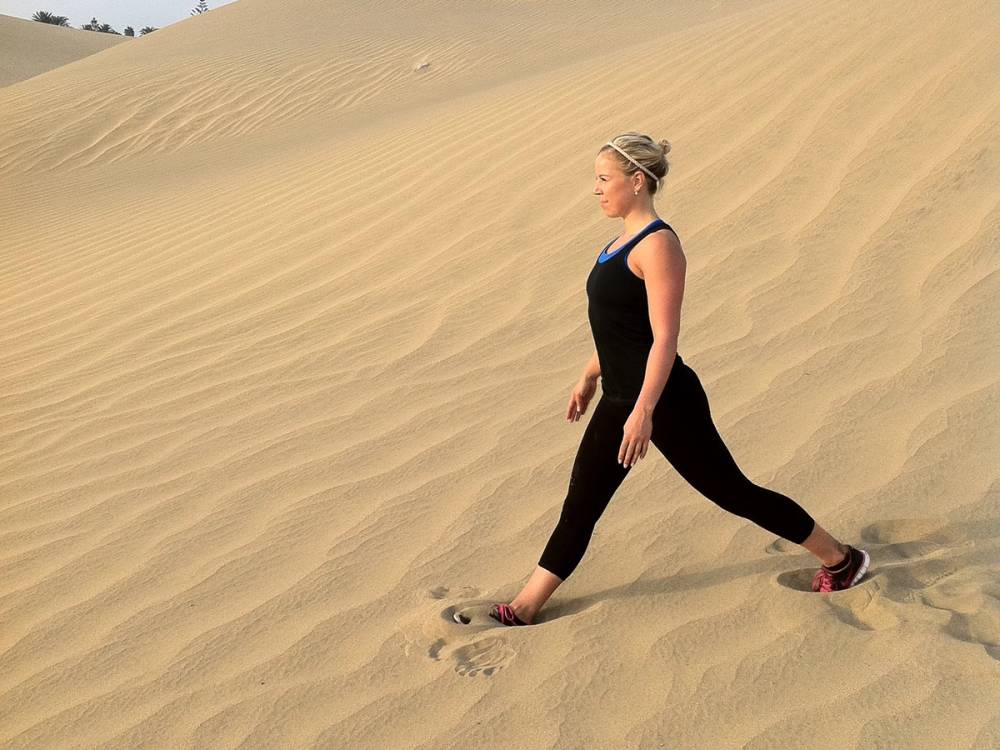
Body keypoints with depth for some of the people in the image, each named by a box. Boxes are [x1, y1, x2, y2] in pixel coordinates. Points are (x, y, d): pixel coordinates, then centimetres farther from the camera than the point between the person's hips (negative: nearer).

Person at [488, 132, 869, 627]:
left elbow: (665, 338, -23)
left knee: (732, 492, 6)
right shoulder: (625, 239, 11)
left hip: (665, 400, -9)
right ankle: (523, 609, 19)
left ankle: (840, 559, 25)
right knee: (579, 506, 11)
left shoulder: (657, 245, -18)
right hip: (621, 398, 9)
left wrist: (644, 411, -28)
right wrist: (590, 376, 24)